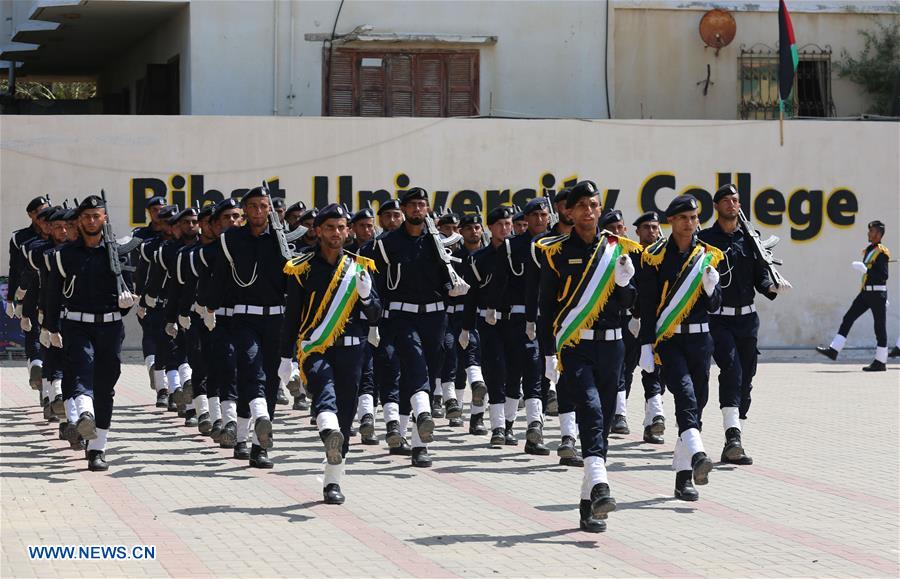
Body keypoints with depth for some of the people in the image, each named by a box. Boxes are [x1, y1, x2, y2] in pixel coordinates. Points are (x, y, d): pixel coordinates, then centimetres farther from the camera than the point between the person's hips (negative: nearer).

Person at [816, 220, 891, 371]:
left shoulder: (882, 252, -13)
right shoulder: (868, 250, 14)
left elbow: (884, 276, -21)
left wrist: (865, 269, -30)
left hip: (877, 294, -9)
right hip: (865, 292, 9)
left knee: (880, 327, -1)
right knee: (848, 318, 3)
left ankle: (881, 362, 5)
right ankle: (833, 350, 1)